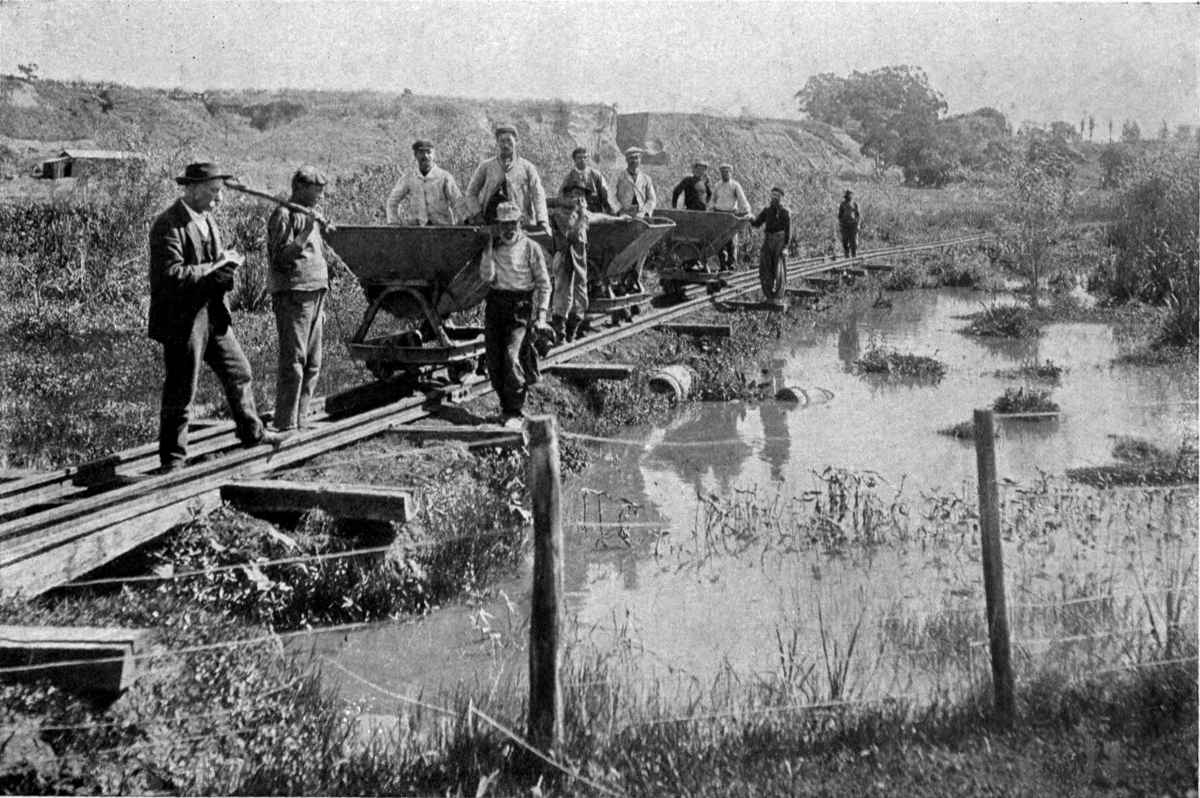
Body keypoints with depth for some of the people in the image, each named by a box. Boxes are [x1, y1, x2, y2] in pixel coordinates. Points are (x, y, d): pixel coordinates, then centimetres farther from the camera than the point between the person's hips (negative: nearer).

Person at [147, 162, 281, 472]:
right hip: (182, 319, -9)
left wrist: (227, 263, -4)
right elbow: (172, 274, -26)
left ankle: (251, 432, 36)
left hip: (213, 313, 9)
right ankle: (172, 458, 10)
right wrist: (215, 267, -21)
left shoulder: (207, 219, 12)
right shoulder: (168, 226, -18)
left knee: (238, 372, 18)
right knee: (180, 391, -1)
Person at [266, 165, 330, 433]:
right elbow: (280, 258, -16)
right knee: (293, 363, -9)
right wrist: (305, 233, -23)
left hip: (314, 295, 9)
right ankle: (285, 425, -7)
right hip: (292, 295, -9)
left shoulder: (309, 217, 21)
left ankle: (300, 420, 17)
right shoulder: (283, 216, -7)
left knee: (312, 365, 10)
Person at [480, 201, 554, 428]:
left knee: (512, 356, -16)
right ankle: (505, 405, 20)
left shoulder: (530, 248, -1)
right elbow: (486, 277, -3)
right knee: (493, 359, 3)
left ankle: (514, 412, -9)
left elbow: (543, 283, 0)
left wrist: (541, 314, -7)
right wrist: (489, 248, -8)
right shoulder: (492, 246, 9)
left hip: (521, 304, -4)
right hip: (496, 304, 4)